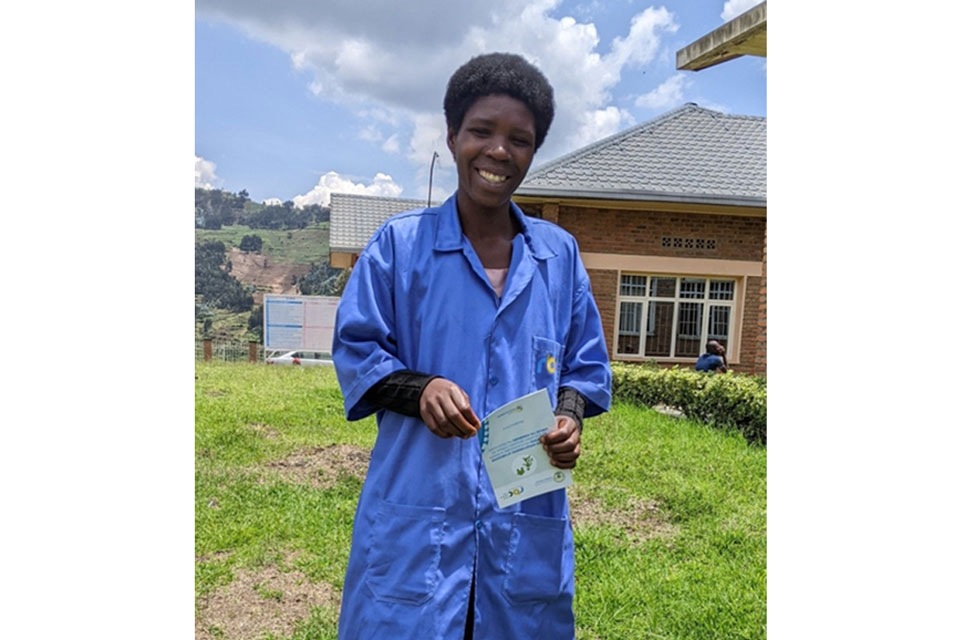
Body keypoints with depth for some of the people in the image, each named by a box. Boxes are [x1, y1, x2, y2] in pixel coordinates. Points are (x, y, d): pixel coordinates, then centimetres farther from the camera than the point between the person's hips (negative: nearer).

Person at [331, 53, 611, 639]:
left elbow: (586, 364, 14)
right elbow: (355, 349, 2)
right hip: (419, 505, -2)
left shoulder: (559, 254, 8)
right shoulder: (400, 243, 0)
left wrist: (569, 416, -7)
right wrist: (419, 388, -16)